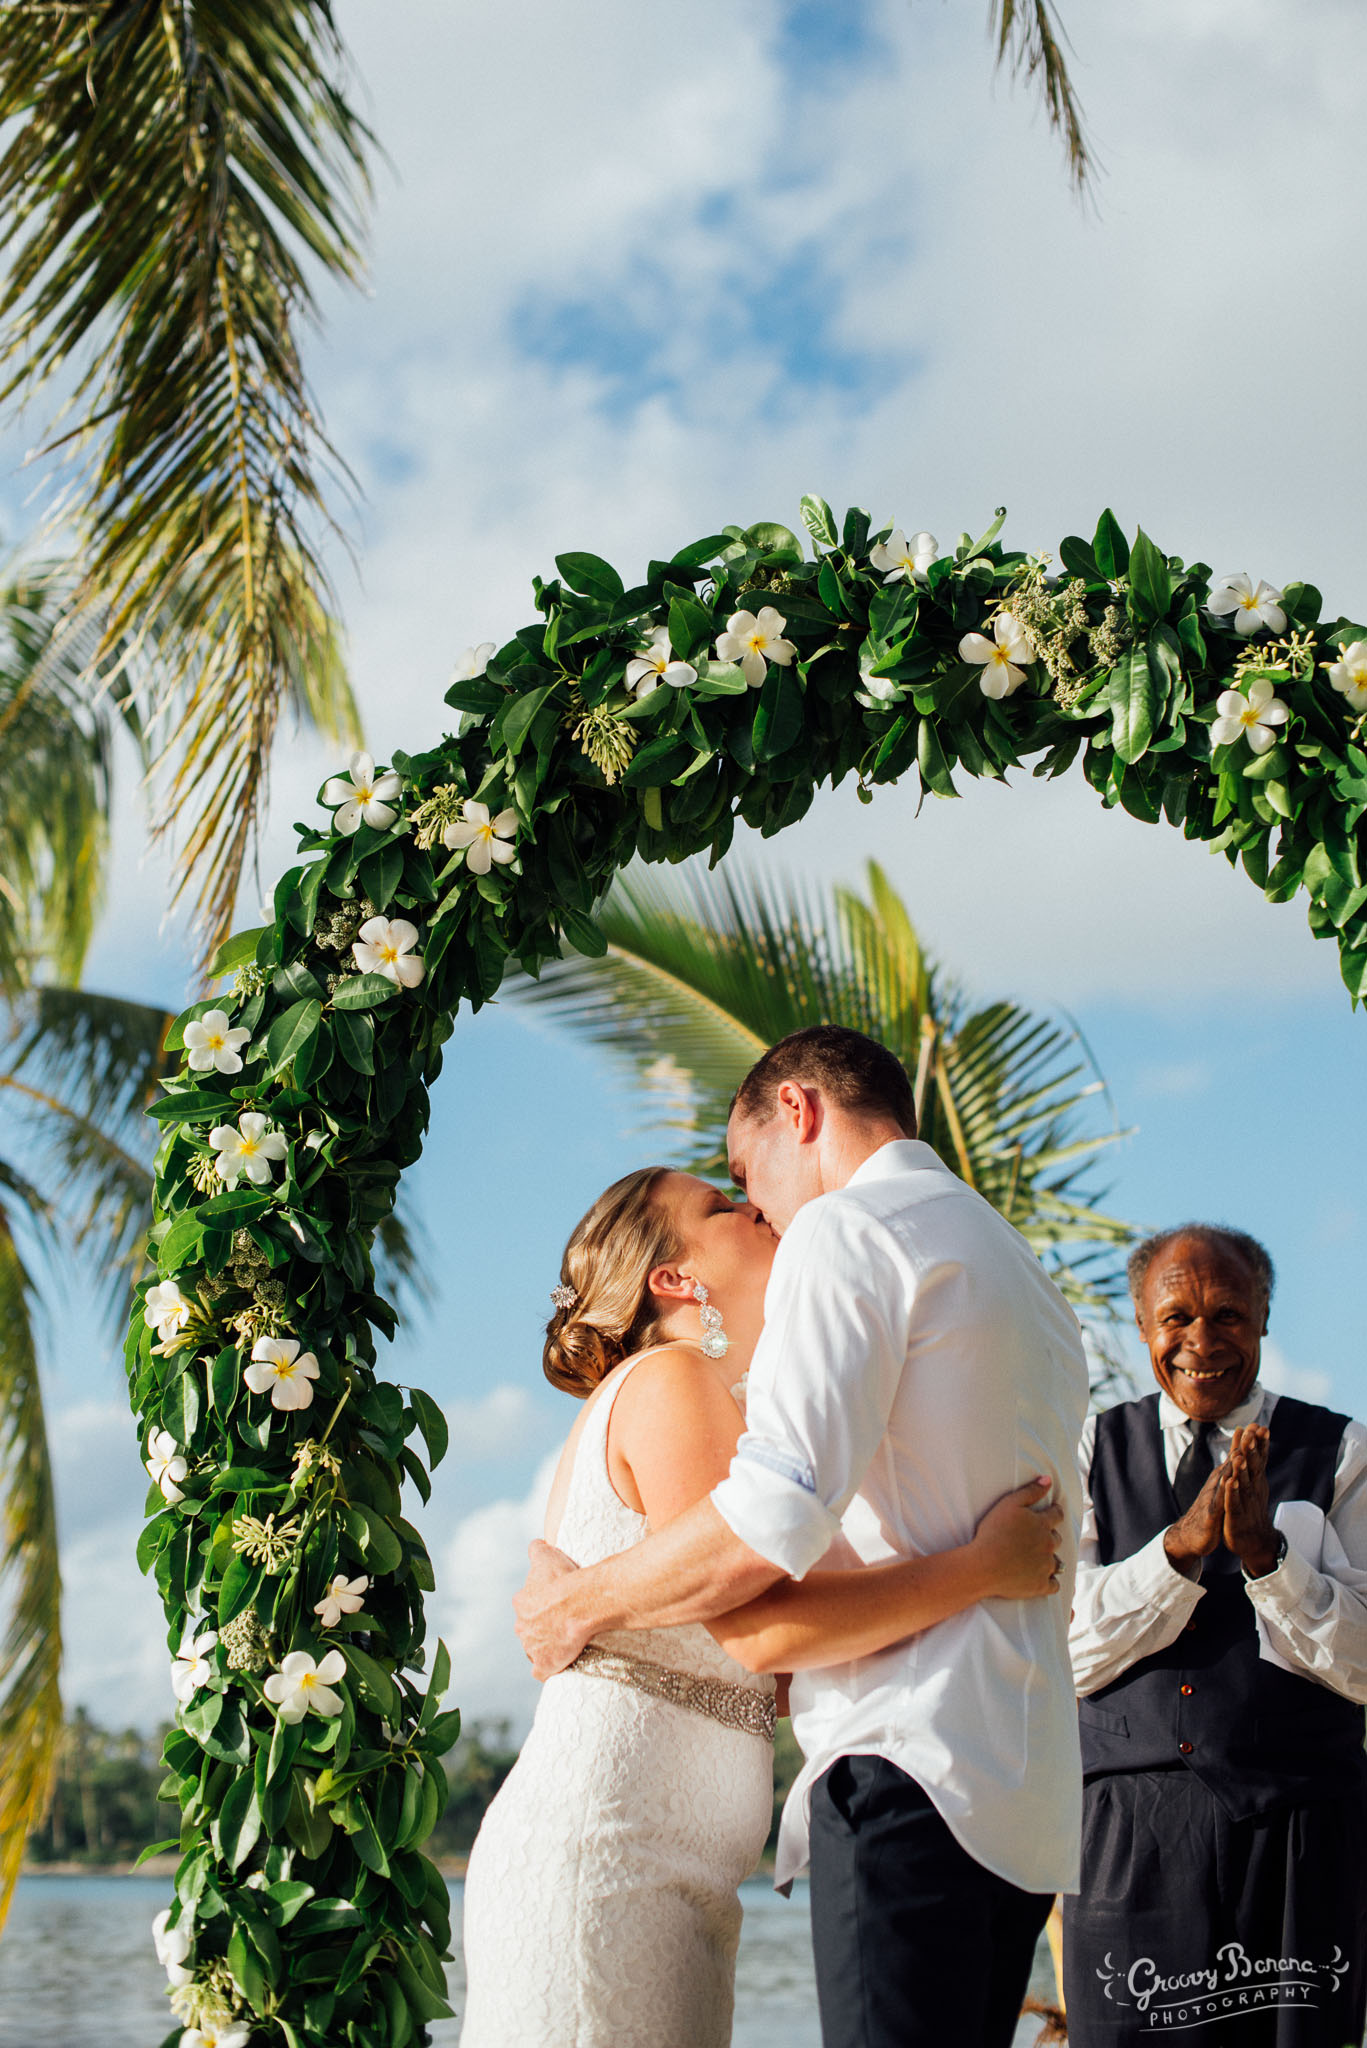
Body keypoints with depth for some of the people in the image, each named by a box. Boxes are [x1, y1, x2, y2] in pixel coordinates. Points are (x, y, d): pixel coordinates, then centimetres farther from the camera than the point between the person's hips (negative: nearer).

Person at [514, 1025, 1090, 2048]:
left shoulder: (848, 1229, -3)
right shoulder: (1026, 1277, 27)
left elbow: (769, 1522, -16)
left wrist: (576, 1603, 0)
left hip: (916, 1770, -9)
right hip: (1029, 1790, 9)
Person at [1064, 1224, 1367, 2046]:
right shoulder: (1094, 1453, 9)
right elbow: (1071, 1653, 0)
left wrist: (1264, 1550, -16)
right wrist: (1182, 1544, -13)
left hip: (1297, 1839, 0)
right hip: (1130, 1837, 1)